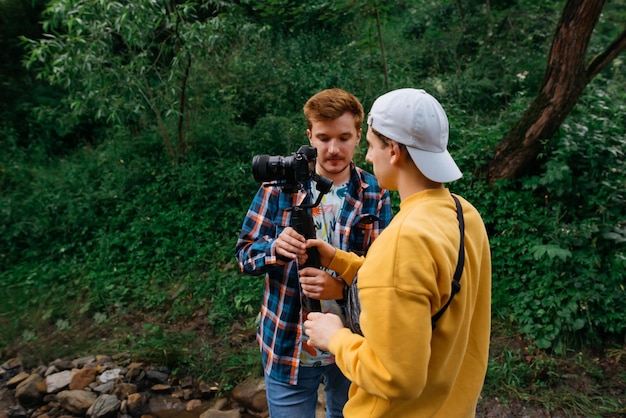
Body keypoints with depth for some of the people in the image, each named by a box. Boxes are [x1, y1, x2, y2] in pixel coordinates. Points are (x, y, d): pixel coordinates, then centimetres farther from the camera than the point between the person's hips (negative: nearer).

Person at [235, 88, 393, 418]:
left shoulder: (375, 194, -7)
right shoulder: (280, 183, -9)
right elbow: (244, 253, -6)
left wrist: (343, 288, -27)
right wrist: (275, 248, -28)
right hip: (287, 345, -1)